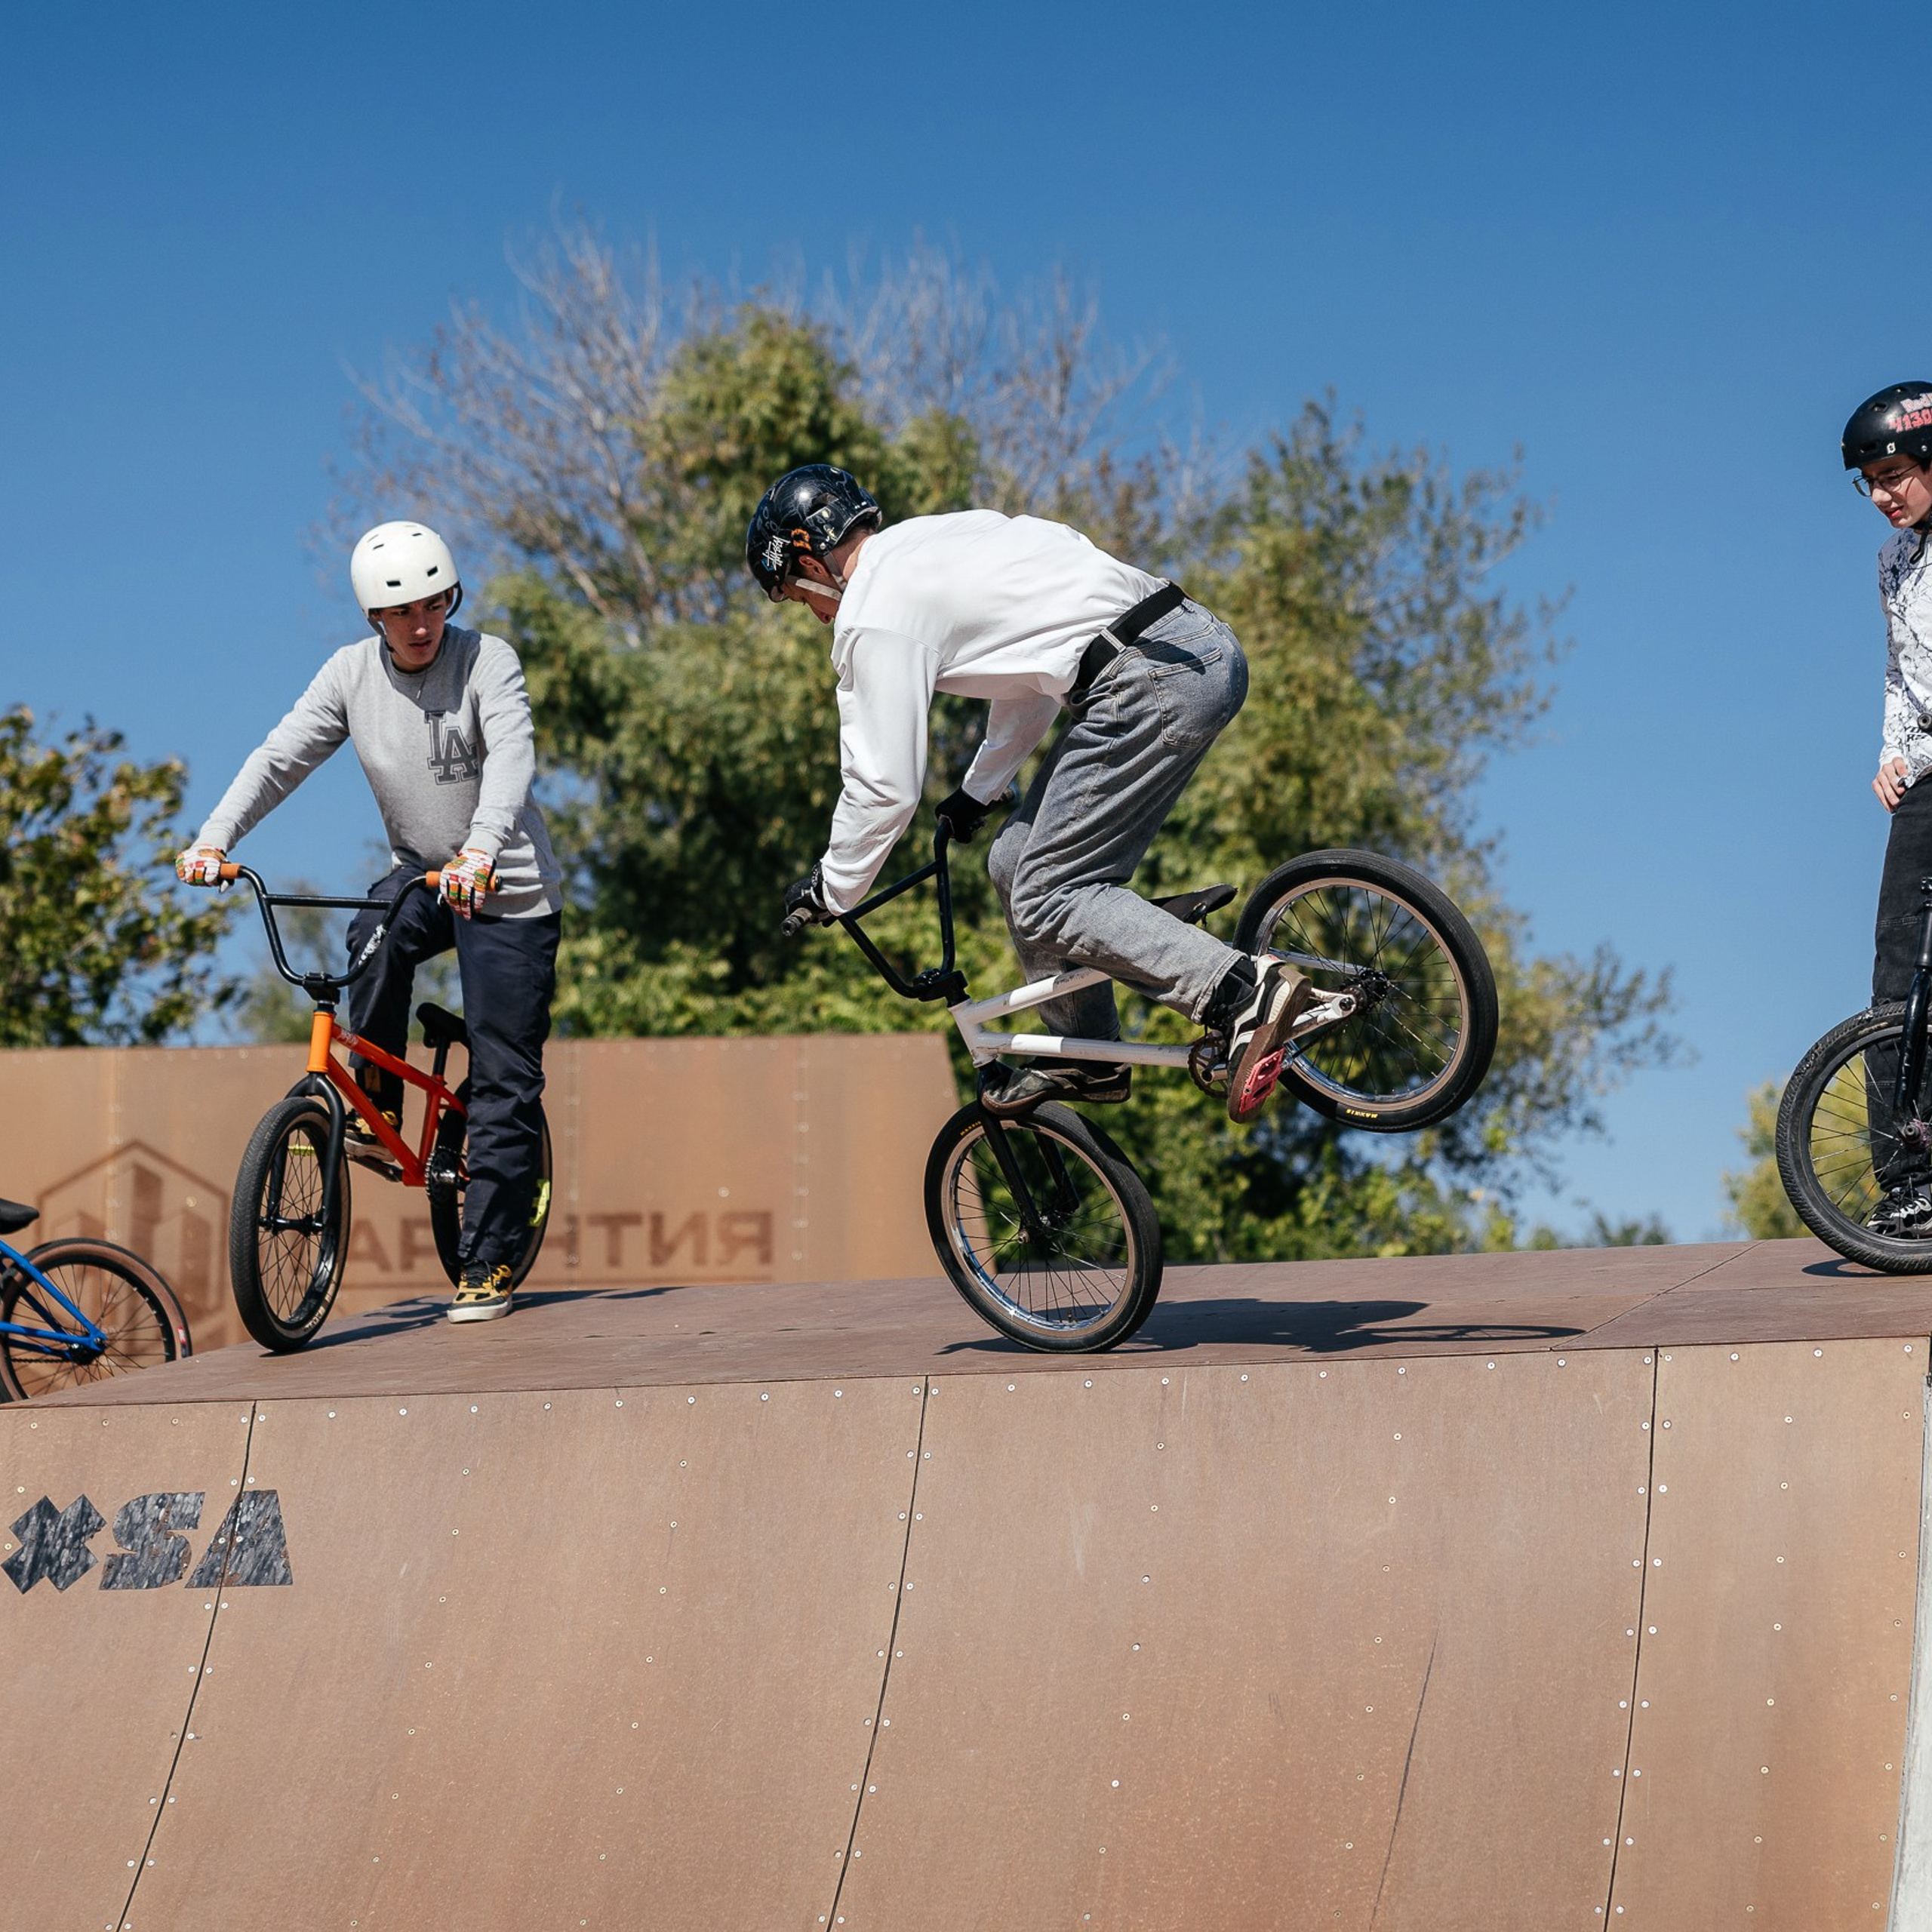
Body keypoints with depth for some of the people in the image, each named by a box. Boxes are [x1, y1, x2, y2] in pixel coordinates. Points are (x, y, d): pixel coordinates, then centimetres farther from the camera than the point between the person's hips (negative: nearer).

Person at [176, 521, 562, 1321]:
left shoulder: (487, 661, -16)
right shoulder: (352, 673, -3)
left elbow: (512, 757, -31)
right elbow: (279, 758, -7)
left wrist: (480, 849, -50)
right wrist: (212, 840, -22)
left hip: (508, 891, -3)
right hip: (419, 868, 3)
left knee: (505, 1082, -6)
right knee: (375, 936, -33)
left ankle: (487, 1263, 1)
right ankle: (376, 1111, -15)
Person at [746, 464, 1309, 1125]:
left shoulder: (873, 617, -3)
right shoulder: (941, 536, 24)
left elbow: (885, 789, -3)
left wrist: (828, 891, 13)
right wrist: (979, 791, 44)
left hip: (1151, 682, -10)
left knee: (1045, 899, -7)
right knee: (1019, 865, 16)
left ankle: (1244, 990, -20)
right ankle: (1086, 1056, 23)